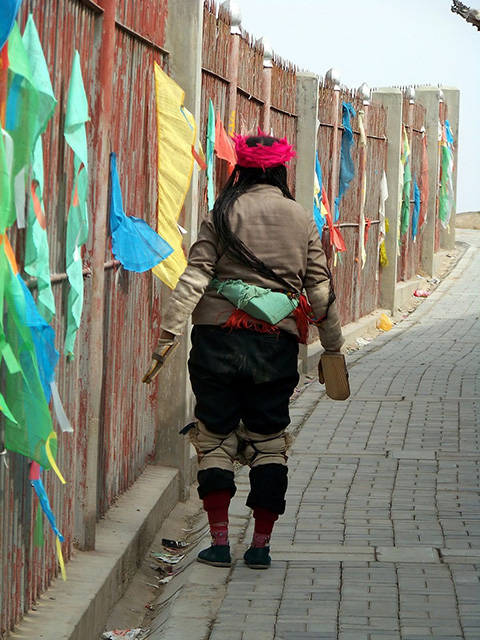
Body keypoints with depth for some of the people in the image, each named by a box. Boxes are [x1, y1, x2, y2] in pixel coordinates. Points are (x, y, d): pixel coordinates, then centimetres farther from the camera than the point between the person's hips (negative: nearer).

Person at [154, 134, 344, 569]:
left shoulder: (223, 215, 0)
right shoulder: (302, 219, 7)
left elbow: (195, 276, -8)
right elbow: (321, 288, 10)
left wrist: (169, 331, -9)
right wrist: (333, 343, 20)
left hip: (220, 337, -2)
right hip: (277, 342, 2)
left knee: (215, 437, 5)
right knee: (269, 441, 9)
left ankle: (219, 542, -2)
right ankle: (261, 545, 7)